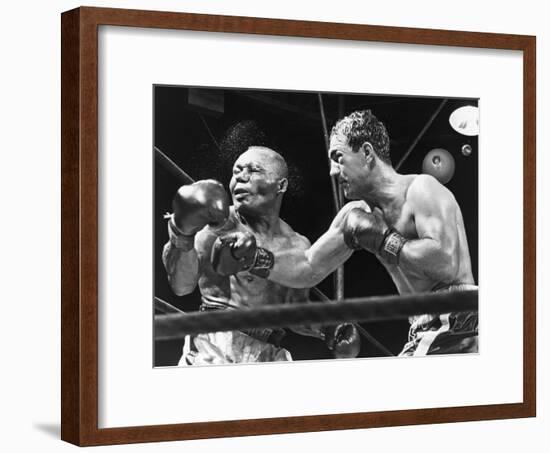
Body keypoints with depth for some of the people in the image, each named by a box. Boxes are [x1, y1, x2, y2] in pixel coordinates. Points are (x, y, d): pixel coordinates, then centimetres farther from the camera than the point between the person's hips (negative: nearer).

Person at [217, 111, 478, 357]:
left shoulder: (420, 189, -10)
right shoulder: (356, 214, 13)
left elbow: (446, 264, -24)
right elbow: (307, 268, 15)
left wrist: (382, 239, -15)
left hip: (456, 331, -7)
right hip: (423, 337, 7)